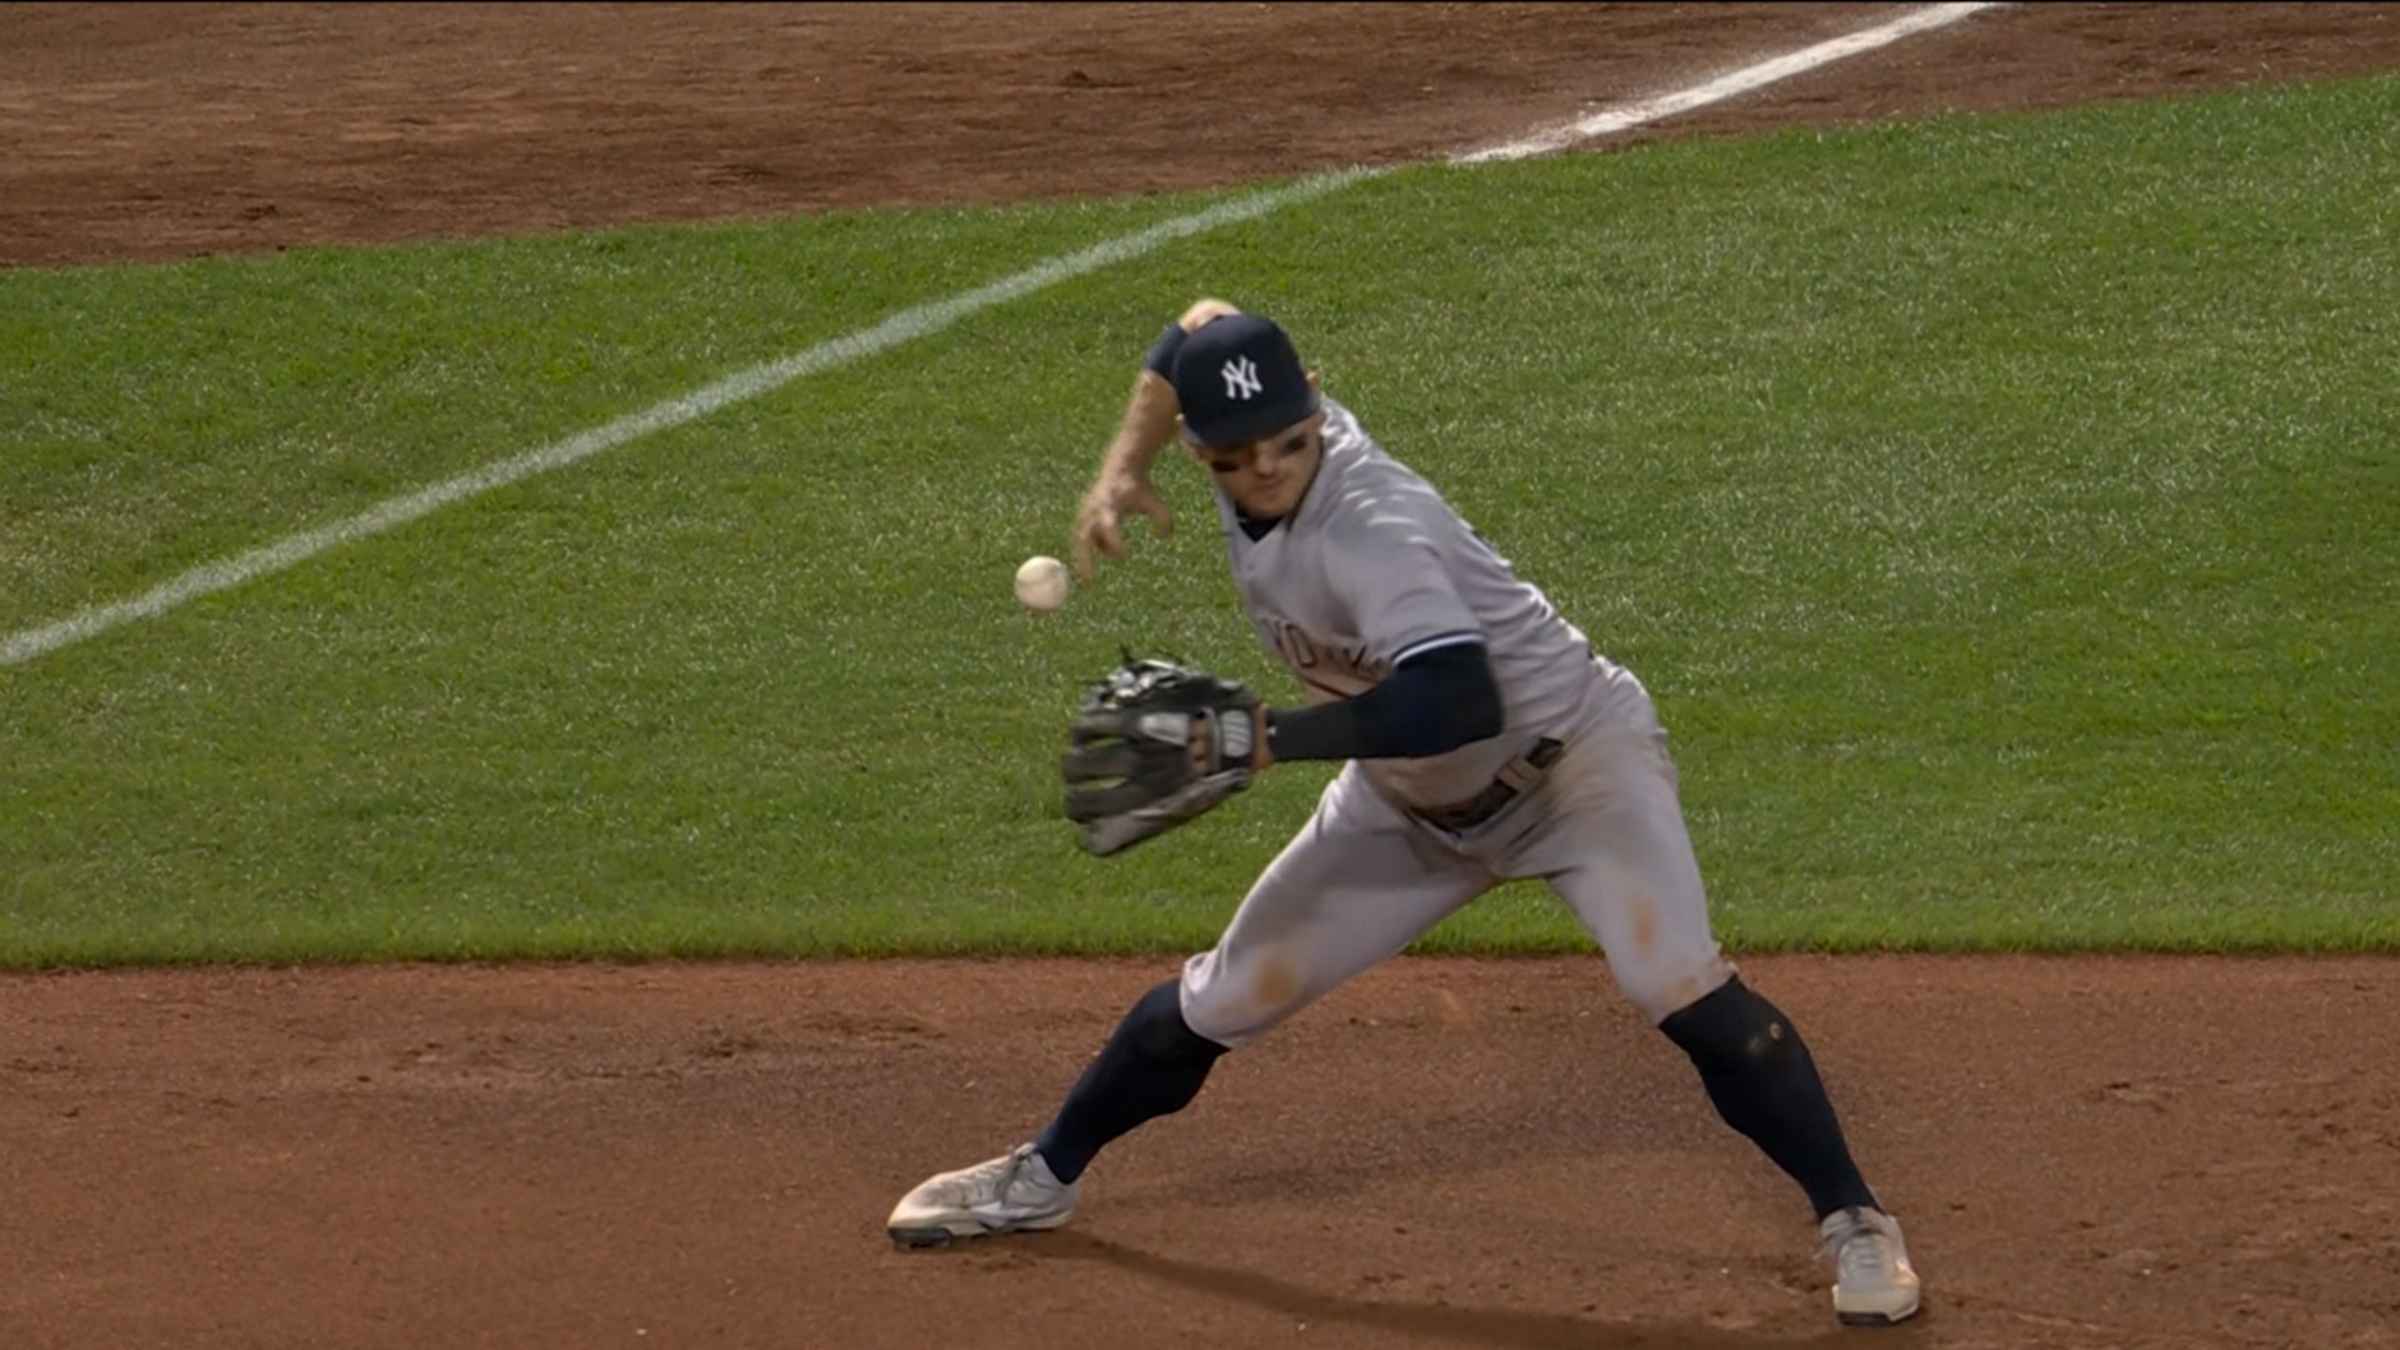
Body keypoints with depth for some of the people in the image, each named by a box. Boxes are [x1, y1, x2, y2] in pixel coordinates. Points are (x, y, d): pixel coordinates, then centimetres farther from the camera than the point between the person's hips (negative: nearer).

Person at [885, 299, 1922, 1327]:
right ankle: (1043, 1176, 29)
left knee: (1681, 990, -27)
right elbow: (1200, 328, 9)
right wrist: (1123, 467, -3)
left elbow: (1460, 705, -51)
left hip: (1574, 760, -7)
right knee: (1223, 999, 10)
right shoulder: (1245, 471, -14)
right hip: (1415, 800, 7)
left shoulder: (1366, 529, -36)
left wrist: (1268, 737, -46)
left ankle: (1854, 1225, -16)